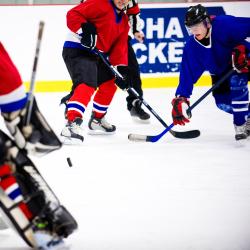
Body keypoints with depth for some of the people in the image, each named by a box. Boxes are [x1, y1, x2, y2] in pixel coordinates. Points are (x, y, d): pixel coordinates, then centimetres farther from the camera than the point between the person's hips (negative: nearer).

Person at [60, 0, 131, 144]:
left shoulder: (123, 21, 16)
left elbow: (120, 46, 11)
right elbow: (73, 14, -17)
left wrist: (122, 69, -2)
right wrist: (85, 29, -31)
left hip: (95, 55, 10)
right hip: (77, 50, -10)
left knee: (110, 82, 25)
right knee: (87, 84, -29)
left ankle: (97, 120, 41)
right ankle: (72, 123, -43)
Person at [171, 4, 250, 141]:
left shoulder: (224, 24, -33)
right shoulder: (191, 48, -18)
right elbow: (187, 74, -17)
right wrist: (180, 99, -25)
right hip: (220, 72, 5)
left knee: (236, 80, -33)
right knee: (222, 102, -10)